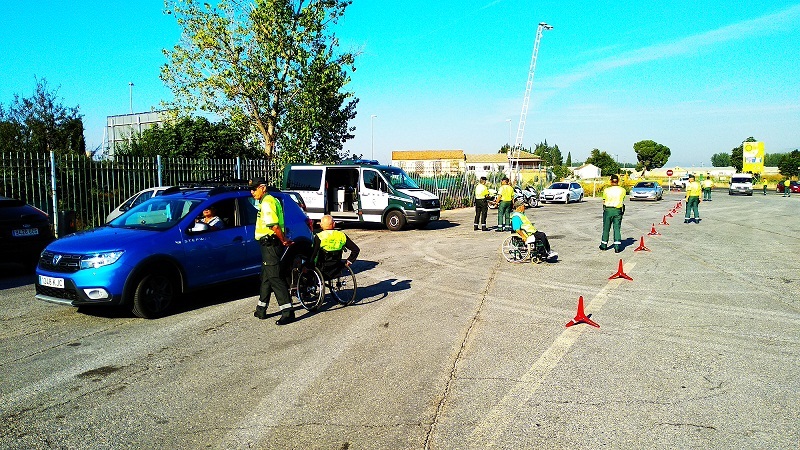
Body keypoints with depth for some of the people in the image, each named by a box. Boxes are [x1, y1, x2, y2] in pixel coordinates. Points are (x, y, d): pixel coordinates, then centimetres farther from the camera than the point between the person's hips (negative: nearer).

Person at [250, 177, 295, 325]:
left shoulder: (266, 203, -16)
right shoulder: (270, 200, 18)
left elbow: (274, 226, -25)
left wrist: (283, 240, -15)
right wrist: (283, 240, 11)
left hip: (270, 244, -11)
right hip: (269, 245, 11)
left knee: (274, 277, -11)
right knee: (266, 277, 18)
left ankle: (288, 312, -11)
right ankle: (261, 310, 29)